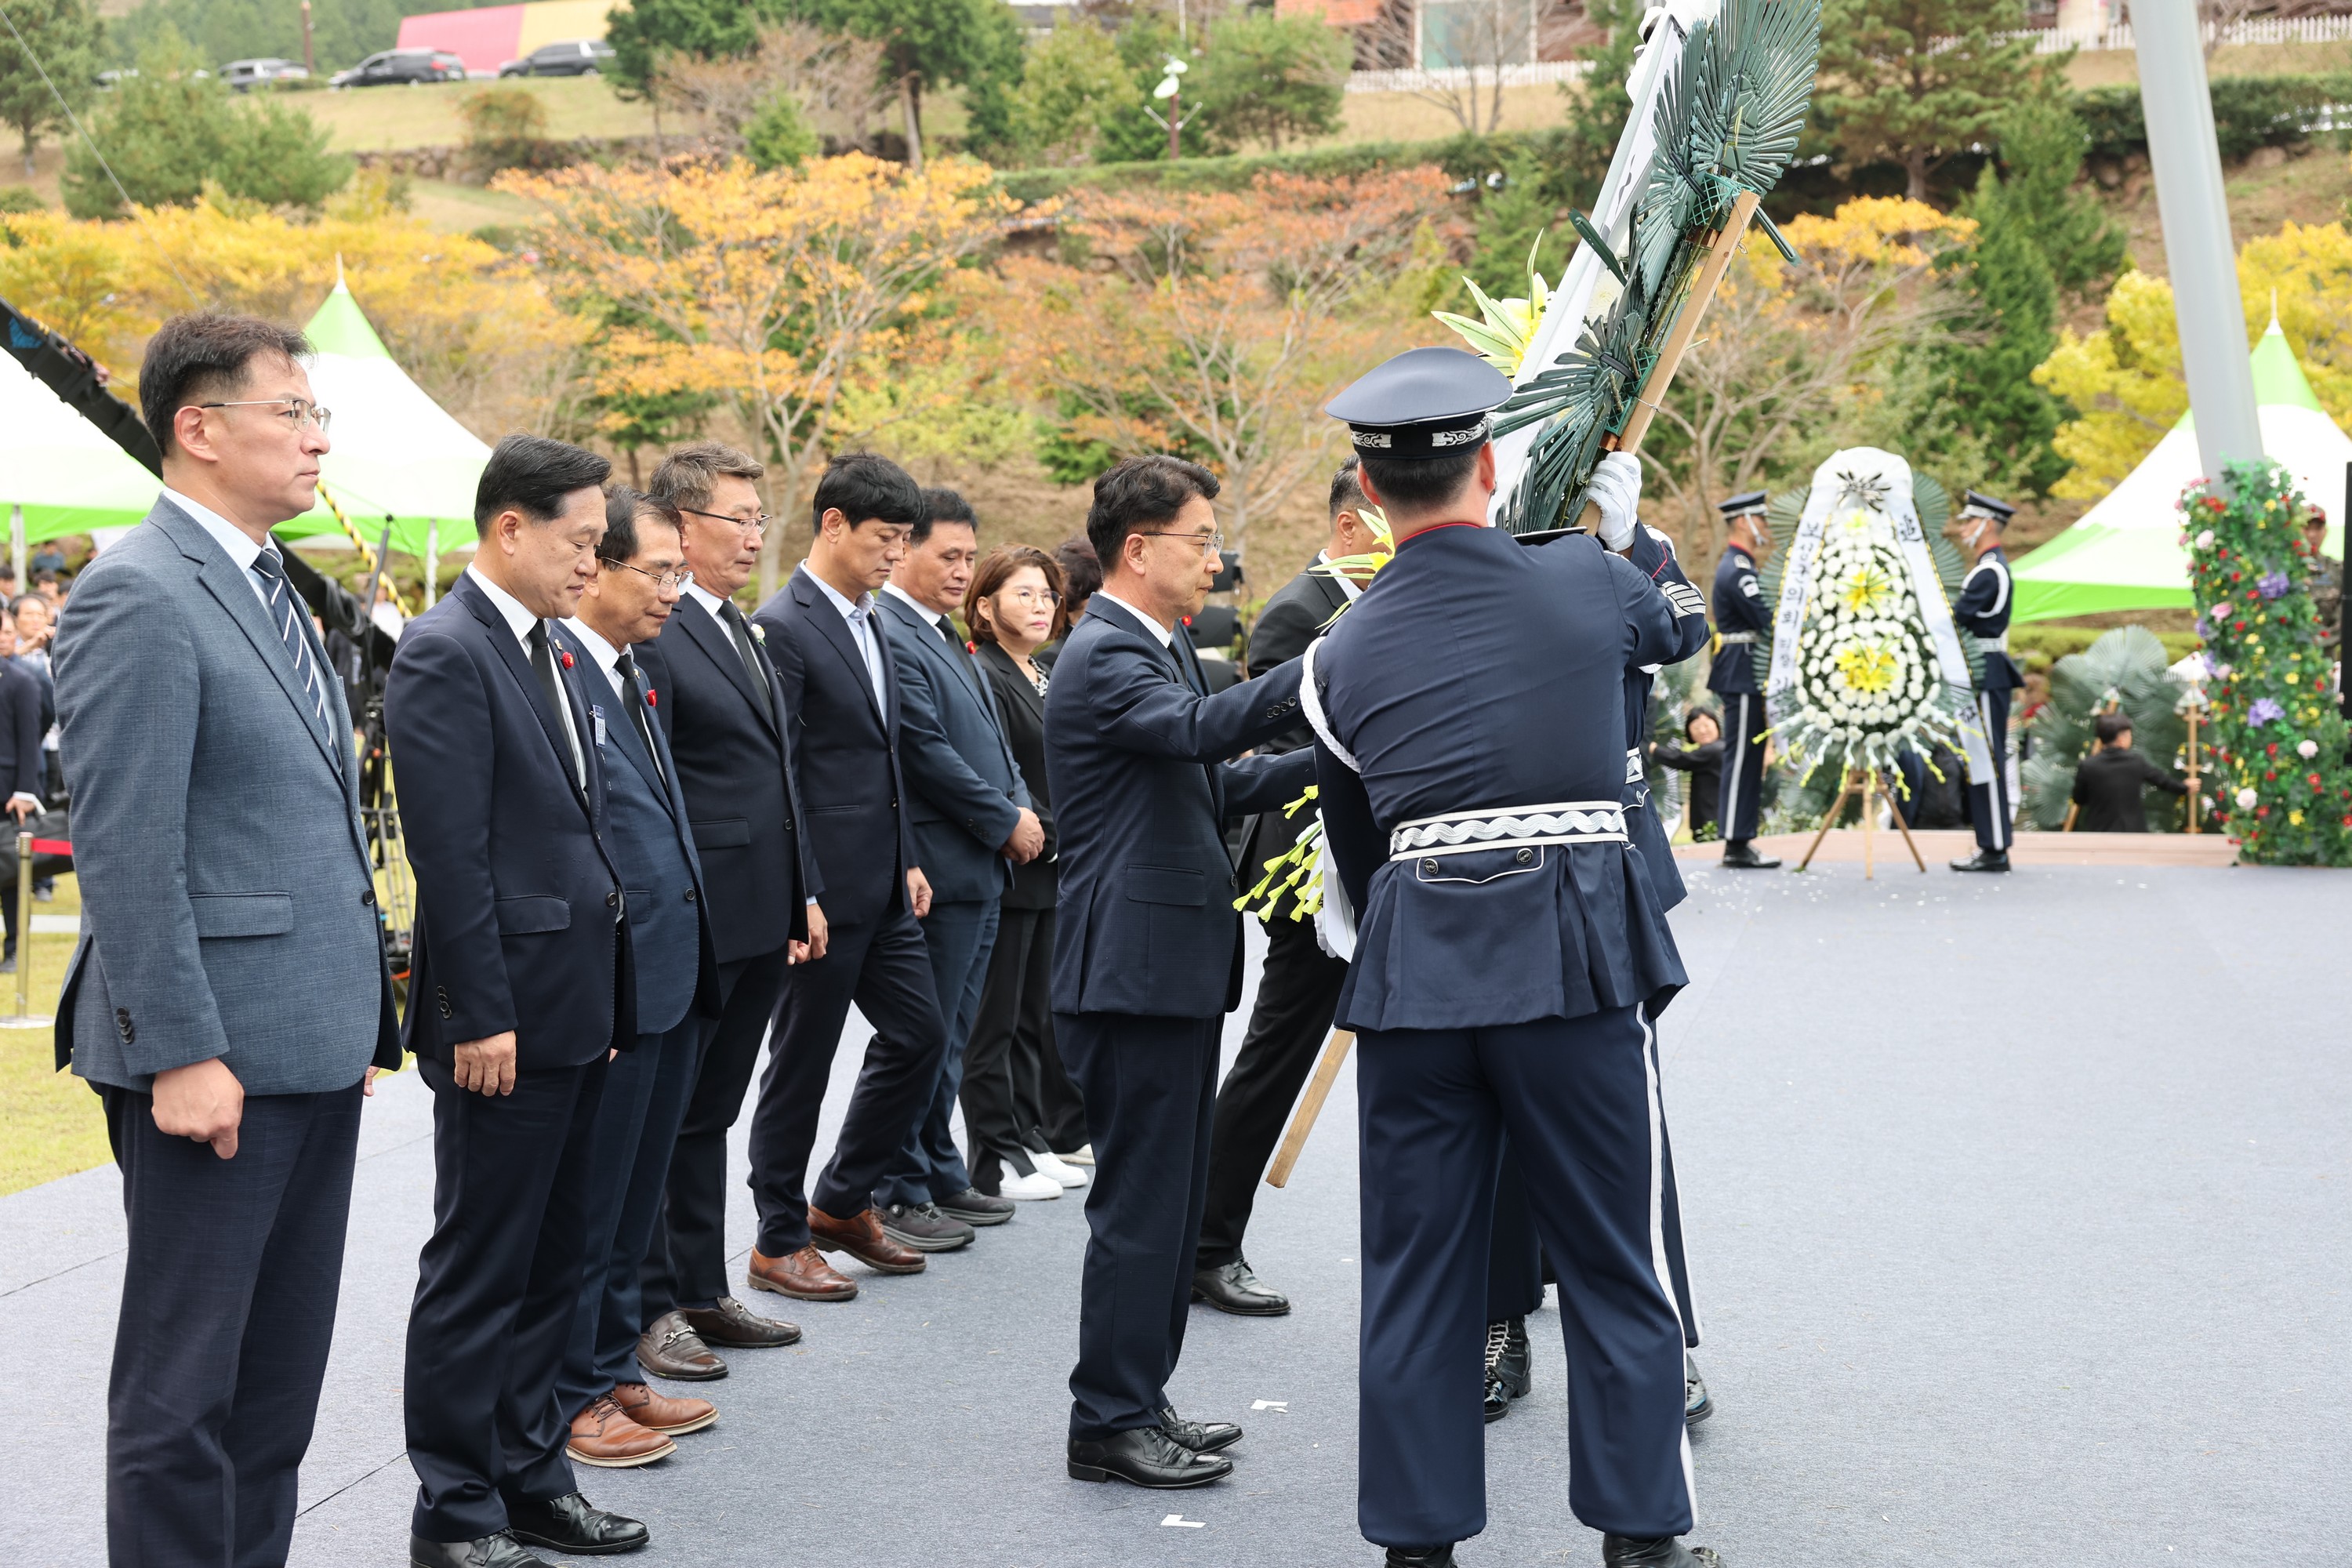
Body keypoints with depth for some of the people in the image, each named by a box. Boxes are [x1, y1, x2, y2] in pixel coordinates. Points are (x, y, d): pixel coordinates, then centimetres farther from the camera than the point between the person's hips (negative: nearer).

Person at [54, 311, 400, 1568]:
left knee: (283, 1371, 16)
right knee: (184, 1378, 2)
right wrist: (182, 1054, -21)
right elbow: (125, 851, -18)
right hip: (217, 1060, -9)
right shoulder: (139, 595, -14)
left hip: (312, 1048, 9)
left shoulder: (268, 587, 16)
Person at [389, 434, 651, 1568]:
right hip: (507, 1013, -9)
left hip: (574, 1007, 9)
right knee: (479, 1270, 0)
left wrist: (606, 992, 16)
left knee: (550, 1261, 15)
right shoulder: (444, 655, -13)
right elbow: (450, 854, -18)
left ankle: (528, 1475, 26)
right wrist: (479, 1017, -19)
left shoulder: (558, 651, 14)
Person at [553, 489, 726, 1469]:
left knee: (633, 1197, 18)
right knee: (585, 1201, 2)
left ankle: (611, 1371, 30)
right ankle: (566, 1398, 14)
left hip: (671, 979, 10)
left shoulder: (630, 672, 16)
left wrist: (694, 963, 18)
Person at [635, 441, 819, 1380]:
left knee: (709, 1115, 17)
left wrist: (804, 895, 16)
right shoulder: (651, 636, -13)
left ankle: (702, 1293, 26)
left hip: (761, 923, 9)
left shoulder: (745, 634, 17)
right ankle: (647, 1306, 12)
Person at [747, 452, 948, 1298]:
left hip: (882, 887, 9)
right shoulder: (782, 627, -14)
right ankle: (780, 1241, 16)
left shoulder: (869, 621, 14)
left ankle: (841, 1201, 27)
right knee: (801, 1063, 2)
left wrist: (908, 859, 15)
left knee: (918, 1035, 12)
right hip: (822, 890, -9)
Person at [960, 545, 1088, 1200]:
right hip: (1006, 870, -9)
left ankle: (1030, 1140, 21)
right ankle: (995, 1161, 5)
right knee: (995, 1022, -1)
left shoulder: (1043, 677, 16)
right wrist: (1049, 839, -15)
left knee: (1034, 1016, 13)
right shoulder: (981, 677, -12)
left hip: (1048, 874, 9)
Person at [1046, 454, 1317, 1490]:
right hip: (1134, 967, -10)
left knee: (1171, 1198, 15)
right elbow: (1204, 724, -33)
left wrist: (1328, 759, 10)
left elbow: (1214, 782, 23)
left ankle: (1140, 1402, 25)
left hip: (1178, 962, 10)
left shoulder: (1164, 649, 18)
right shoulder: (1101, 658, -15)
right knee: (1140, 1200, -4)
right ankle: (1109, 1423, 6)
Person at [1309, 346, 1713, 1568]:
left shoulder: (1342, 655, 7)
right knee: (1616, 1268, 9)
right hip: (1575, 959, -2)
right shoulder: (1587, 583, 2)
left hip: (1412, 967, 2)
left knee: (1414, 1279, 11)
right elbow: (1666, 629, 27)